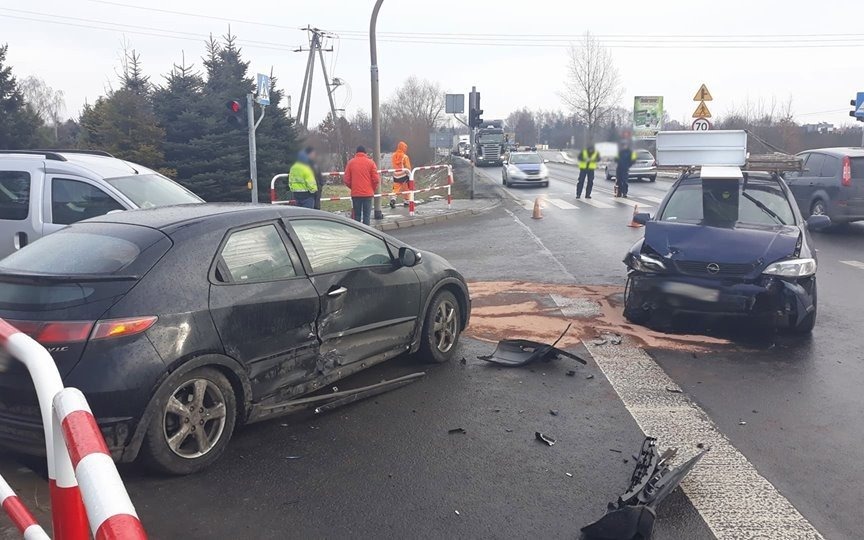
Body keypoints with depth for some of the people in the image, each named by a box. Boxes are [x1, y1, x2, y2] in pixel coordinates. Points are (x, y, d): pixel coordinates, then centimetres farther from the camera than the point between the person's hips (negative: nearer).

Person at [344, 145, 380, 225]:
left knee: (357, 215, 9)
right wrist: (373, 189, 13)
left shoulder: (351, 162, 3)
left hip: (355, 193, 1)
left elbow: (346, 180, 1)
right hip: (368, 193, -1)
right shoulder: (370, 162, 0)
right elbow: (376, 179, -4)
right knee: (367, 215, 2)